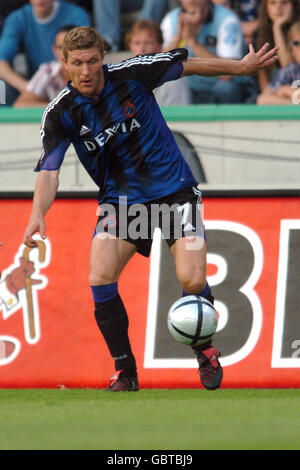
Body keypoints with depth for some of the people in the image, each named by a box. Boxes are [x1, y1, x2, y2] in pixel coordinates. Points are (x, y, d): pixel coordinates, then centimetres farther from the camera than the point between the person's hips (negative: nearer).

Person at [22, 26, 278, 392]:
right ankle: (125, 372, -3)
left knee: (192, 281, -17)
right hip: (120, 200, 1)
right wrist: (38, 215, -35)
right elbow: (49, 171, -17)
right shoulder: (60, 114, -10)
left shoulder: (132, 74, -13)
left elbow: (188, 66, 1)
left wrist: (242, 66, 6)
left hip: (172, 188, -1)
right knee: (100, 279, -20)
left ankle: (204, 350, 14)